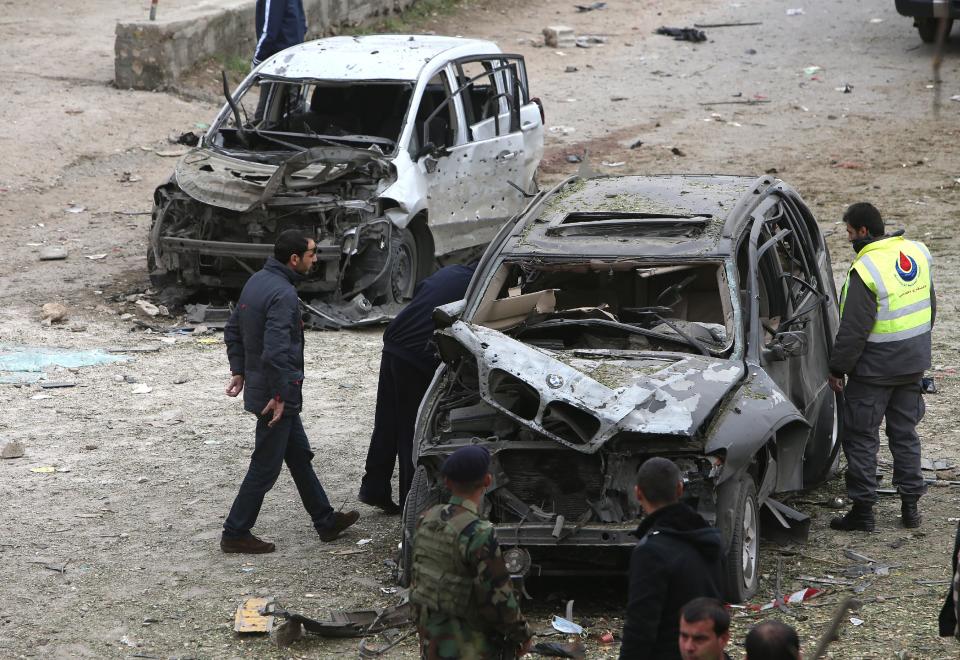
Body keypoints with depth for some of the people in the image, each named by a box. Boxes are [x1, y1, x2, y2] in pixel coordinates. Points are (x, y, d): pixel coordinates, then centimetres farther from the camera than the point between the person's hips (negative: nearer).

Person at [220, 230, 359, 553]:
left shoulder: (256, 281, 5)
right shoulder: (283, 294, -25)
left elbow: (233, 330, 15)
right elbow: (276, 352, -31)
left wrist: (239, 370, 21)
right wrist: (280, 396, -23)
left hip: (257, 385, 10)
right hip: (274, 392, -10)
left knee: (300, 456, 20)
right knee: (266, 466, 2)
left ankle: (325, 521, 31)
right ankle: (236, 534, 10)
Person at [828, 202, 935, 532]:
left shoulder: (866, 271, -22)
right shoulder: (916, 252, 2)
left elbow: (853, 330, -20)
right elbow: (930, 305, 15)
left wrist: (837, 369, -10)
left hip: (875, 367, -7)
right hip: (913, 362, 7)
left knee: (861, 437, 3)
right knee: (905, 431, 17)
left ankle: (862, 510, 5)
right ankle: (911, 505, 19)